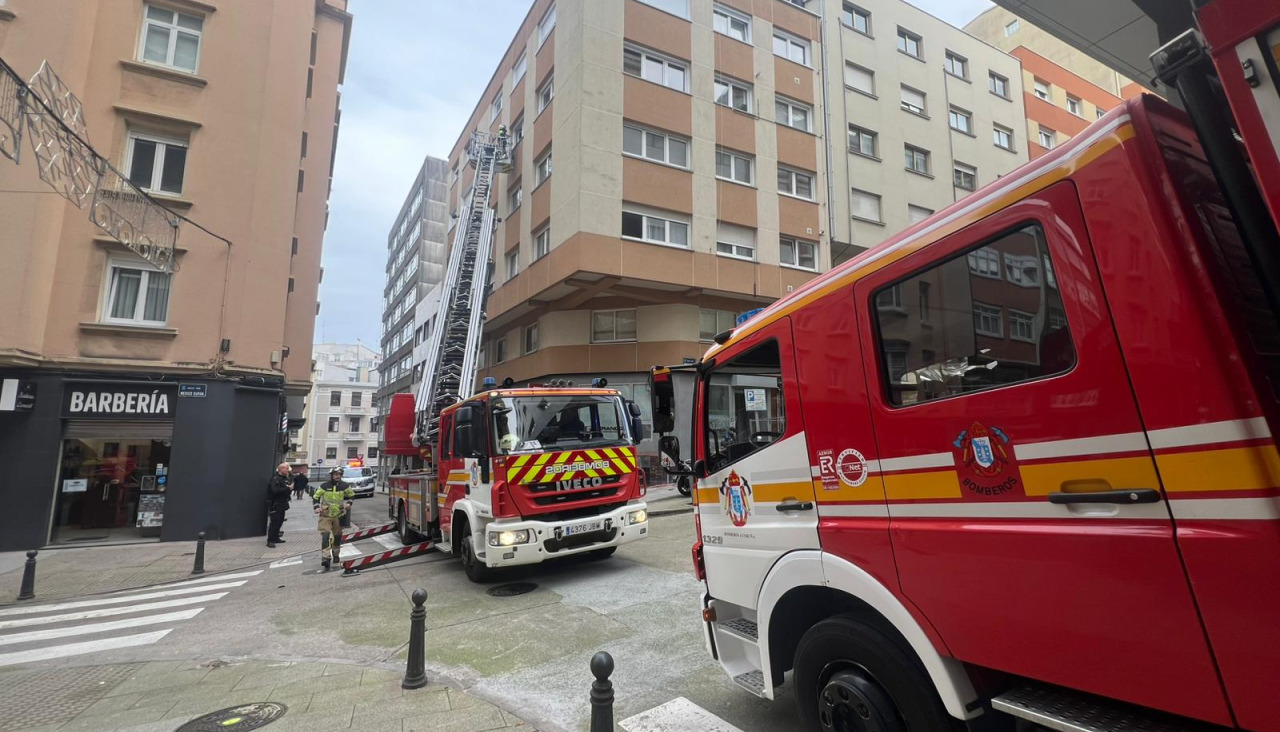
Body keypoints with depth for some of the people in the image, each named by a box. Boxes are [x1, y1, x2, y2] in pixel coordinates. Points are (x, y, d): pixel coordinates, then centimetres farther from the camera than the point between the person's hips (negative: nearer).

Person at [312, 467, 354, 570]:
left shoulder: (344, 486, -1)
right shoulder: (324, 486, -7)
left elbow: (352, 494, 16)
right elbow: (315, 497, 5)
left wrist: (348, 503, 0)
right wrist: (316, 507, -7)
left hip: (338, 515, 3)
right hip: (325, 515, -3)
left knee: (337, 536, 14)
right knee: (325, 535, -16)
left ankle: (335, 554, 36)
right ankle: (325, 558, -18)